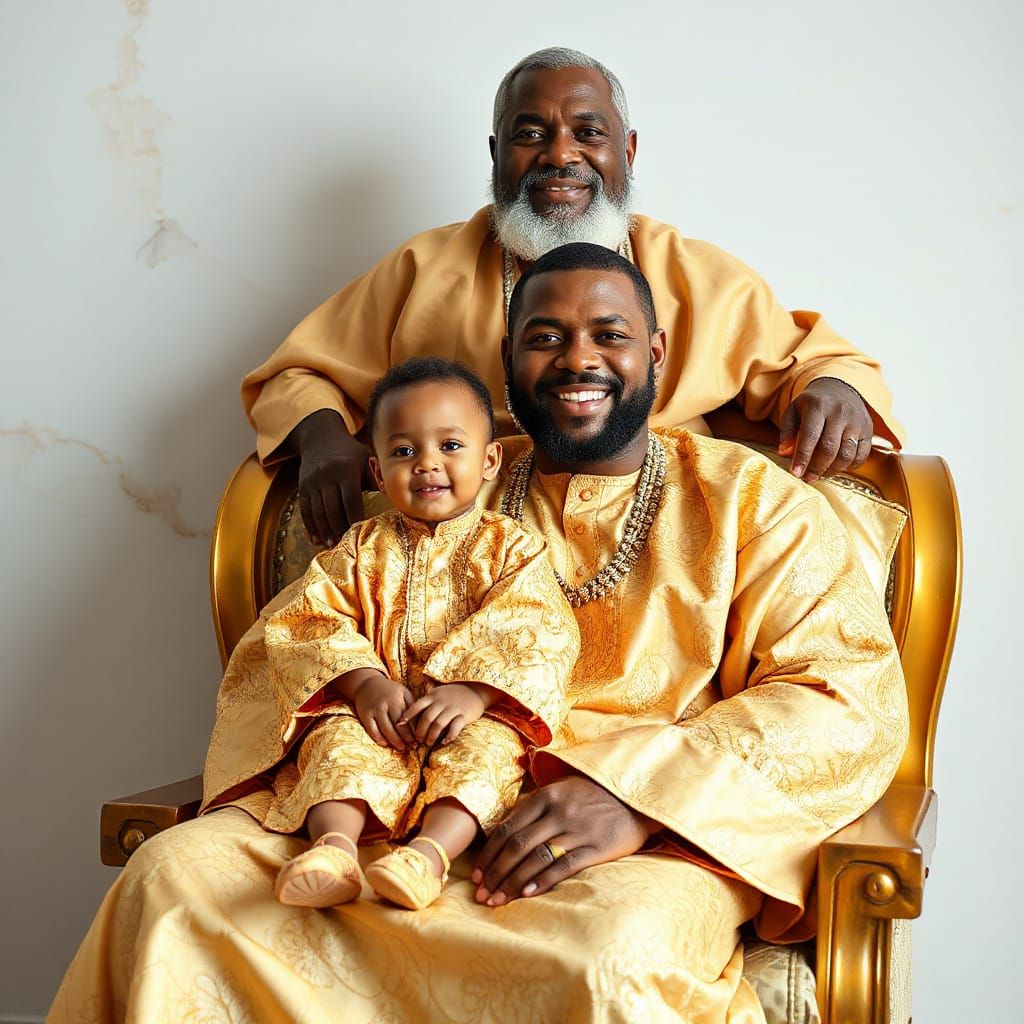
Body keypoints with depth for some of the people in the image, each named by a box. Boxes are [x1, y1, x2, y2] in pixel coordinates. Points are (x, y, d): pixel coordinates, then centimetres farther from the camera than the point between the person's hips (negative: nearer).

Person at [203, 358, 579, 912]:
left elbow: (537, 635, -8)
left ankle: (431, 851, -50)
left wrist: (476, 691, -25)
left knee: (489, 741, -32)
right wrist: (364, 681, -19)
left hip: (469, 715, -1)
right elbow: (314, 620, 1)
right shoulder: (362, 548, 14)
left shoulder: (510, 547, 7)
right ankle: (335, 843, -47)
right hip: (378, 712, 2)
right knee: (339, 737, -27)